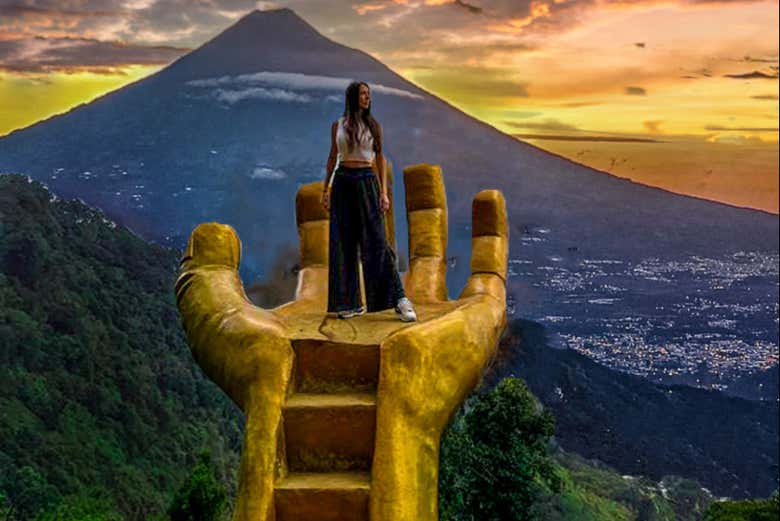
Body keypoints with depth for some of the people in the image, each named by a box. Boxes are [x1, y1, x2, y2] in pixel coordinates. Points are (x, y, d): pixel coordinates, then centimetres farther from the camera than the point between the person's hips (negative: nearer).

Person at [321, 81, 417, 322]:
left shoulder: (373, 125, 6)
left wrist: (384, 192, -4)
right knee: (344, 244, 2)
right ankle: (349, 303, 10)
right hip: (342, 182, 2)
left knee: (376, 241, -10)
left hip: (367, 182, -2)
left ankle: (399, 300, -10)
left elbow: (380, 159, 5)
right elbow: (332, 157, 14)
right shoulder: (338, 125, 8)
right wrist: (325, 189, 9)